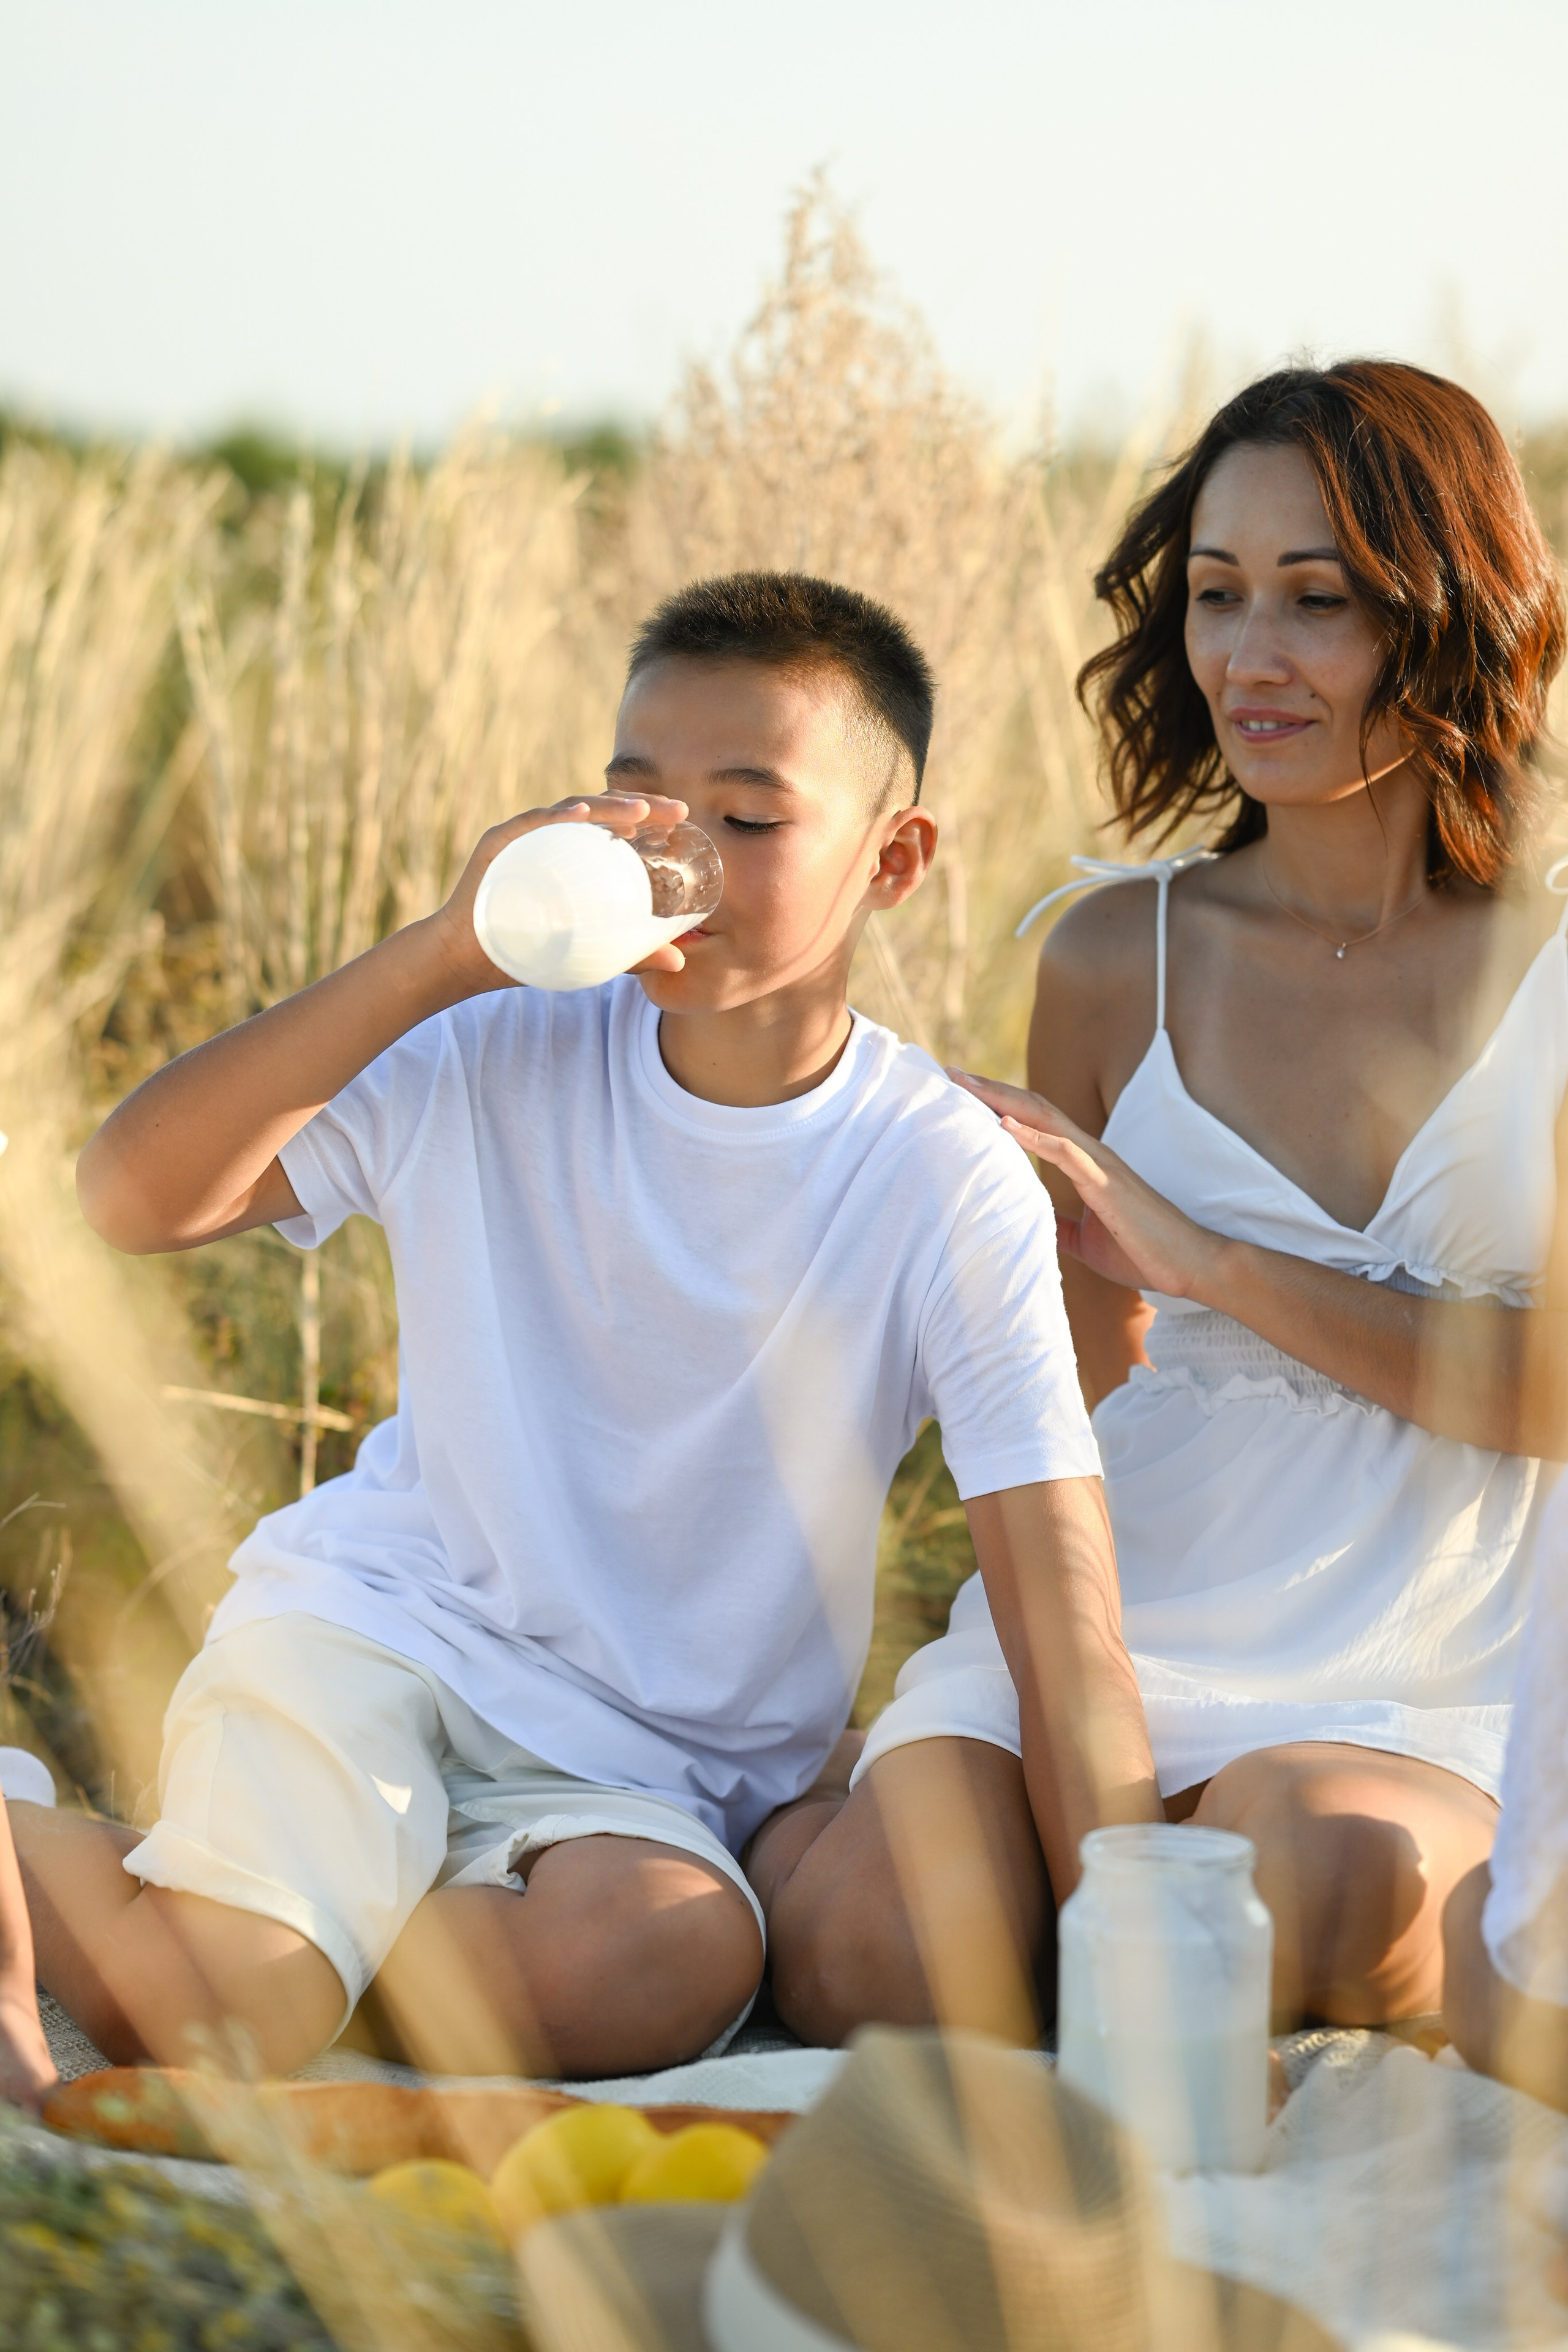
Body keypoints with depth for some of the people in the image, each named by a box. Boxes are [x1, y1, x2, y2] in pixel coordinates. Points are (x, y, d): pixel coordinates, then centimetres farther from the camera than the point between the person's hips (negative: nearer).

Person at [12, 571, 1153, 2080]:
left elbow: (1060, 1594, -12)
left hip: (650, 1781, 2)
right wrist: (441, 954, -20)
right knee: (205, 2037, -31)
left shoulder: (952, 1187, -8)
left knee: (674, 1957, -34)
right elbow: (131, 1197, -12)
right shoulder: (497, 1065, -3)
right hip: (366, 1633, -1)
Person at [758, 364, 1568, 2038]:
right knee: (860, 1944, -30)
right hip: (1105, 1644, 1)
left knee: (1325, 1865, -37)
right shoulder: (1114, 958, 8)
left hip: (1419, 1698, -1)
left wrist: (1206, 1259, -12)